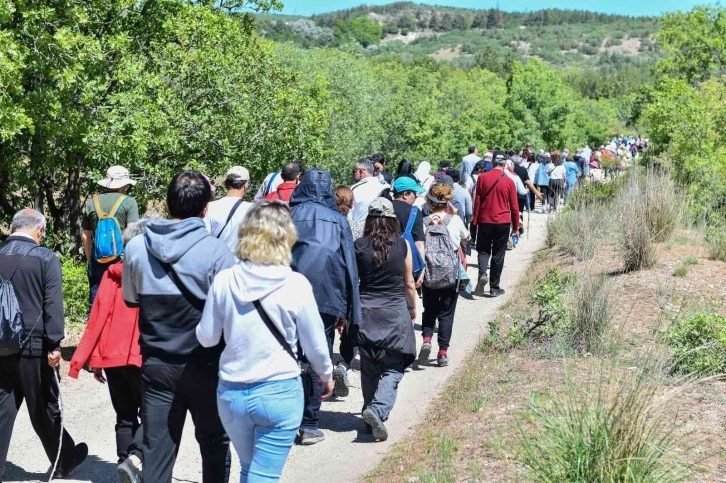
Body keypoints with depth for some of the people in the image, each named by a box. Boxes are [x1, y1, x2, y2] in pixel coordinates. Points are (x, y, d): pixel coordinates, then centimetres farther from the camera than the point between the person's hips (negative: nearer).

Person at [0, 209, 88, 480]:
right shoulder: (45, 258, -8)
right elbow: (53, 304, -14)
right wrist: (54, 344, -14)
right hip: (34, 346, -4)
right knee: (43, 409, 10)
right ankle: (64, 461, 27)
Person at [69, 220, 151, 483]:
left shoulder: (112, 274, 6)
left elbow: (98, 316, 4)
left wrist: (94, 358, 8)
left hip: (112, 356, 4)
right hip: (142, 356, -4)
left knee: (125, 417, 15)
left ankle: (126, 461, 14)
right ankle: (133, 458, -15)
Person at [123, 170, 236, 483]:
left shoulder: (136, 247, -4)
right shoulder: (216, 251, -16)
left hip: (156, 363, 3)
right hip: (204, 364, -3)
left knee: (157, 449, 8)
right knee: (214, 443, 16)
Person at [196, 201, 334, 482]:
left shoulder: (224, 281, -7)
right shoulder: (296, 285, -13)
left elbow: (206, 338, 3)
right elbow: (315, 345, -3)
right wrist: (326, 375, 17)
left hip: (231, 393, 4)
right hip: (279, 393, -3)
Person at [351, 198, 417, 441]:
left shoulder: (359, 246, -4)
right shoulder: (403, 245, -4)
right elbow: (409, 284, 4)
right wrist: (412, 307, 22)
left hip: (366, 312, 1)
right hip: (395, 313, -1)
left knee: (369, 367, 15)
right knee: (393, 368, 4)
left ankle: (371, 413, 22)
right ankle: (378, 409, -17)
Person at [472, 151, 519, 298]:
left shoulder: (482, 178, -4)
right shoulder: (509, 182, -4)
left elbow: (477, 201, -1)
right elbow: (514, 206, 0)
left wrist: (475, 220, 9)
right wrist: (515, 226, 11)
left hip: (485, 221, 1)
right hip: (503, 222, 0)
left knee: (483, 250, 15)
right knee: (498, 255, 7)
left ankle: (482, 274, -12)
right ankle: (494, 287, 11)